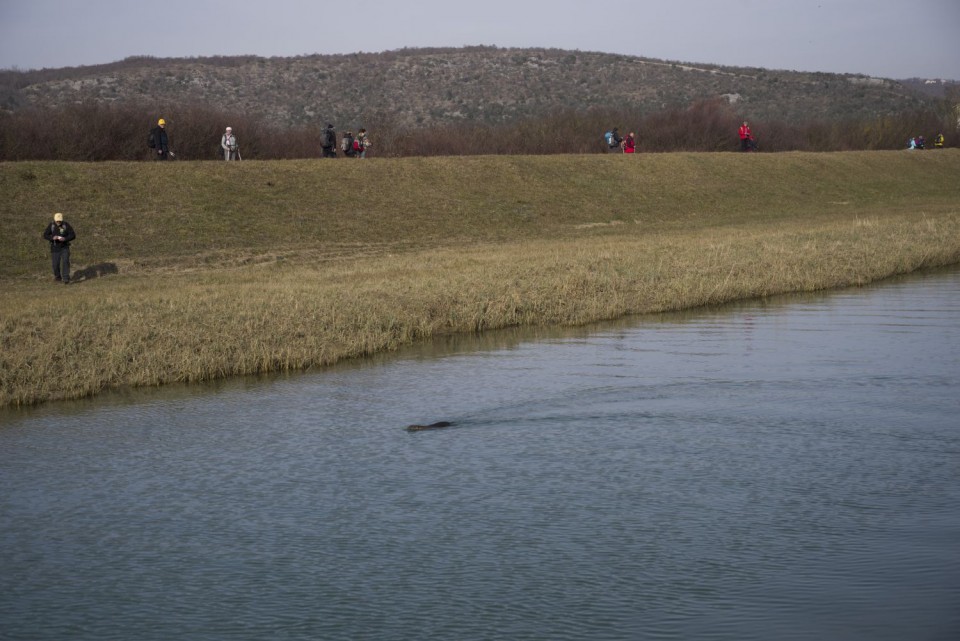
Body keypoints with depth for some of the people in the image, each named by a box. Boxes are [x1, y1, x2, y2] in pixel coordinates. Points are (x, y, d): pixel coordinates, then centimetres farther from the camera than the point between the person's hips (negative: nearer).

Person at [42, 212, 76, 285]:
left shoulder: (66, 225, -10)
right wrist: (52, 238, -27)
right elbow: (45, 235, -7)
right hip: (55, 248, 1)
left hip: (64, 247, -1)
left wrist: (65, 239, -26)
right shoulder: (51, 225, -8)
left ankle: (66, 279, -16)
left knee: (65, 262, -16)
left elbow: (73, 235, -9)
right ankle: (57, 277, 31)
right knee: (55, 264, 5)